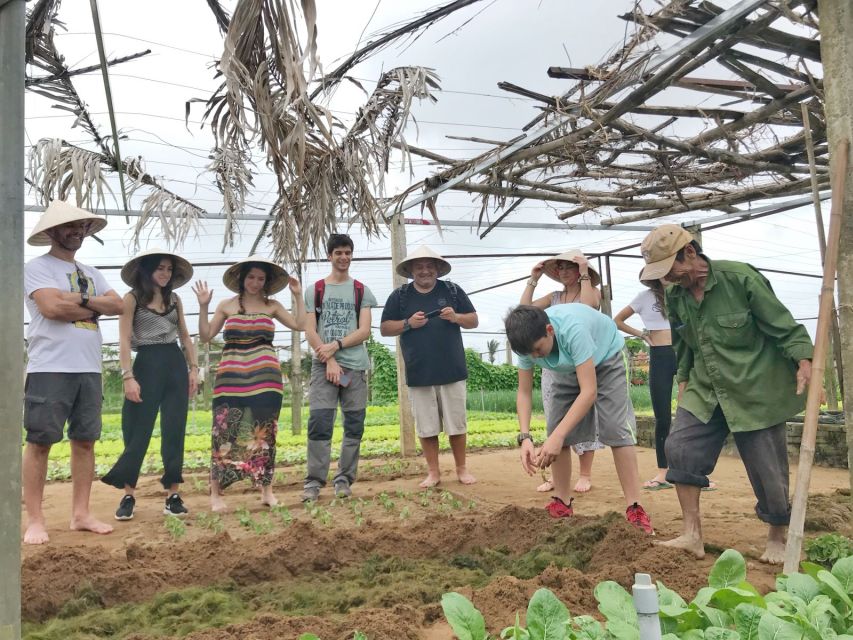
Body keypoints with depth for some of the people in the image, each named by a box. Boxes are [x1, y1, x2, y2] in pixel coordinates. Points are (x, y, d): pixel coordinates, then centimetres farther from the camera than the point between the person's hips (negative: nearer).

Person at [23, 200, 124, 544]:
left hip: (89, 369, 7)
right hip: (50, 368, -6)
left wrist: (79, 299, -8)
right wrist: (94, 309, -3)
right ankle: (35, 521, 6)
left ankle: (81, 514, 16)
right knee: (39, 442, -1)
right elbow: (52, 307, -16)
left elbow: (118, 305, 6)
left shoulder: (90, 273, 19)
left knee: (85, 440, 8)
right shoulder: (37, 267, -1)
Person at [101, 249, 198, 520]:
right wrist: (128, 377, -15)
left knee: (174, 431, 3)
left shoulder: (174, 299, 13)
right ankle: (128, 496, 9)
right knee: (138, 432, -1)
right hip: (147, 365, -4)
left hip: (176, 365, 4)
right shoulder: (133, 298, -1)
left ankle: (173, 495, 9)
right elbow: (124, 340, -7)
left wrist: (194, 368, 6)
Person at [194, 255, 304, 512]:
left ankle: (267, 491, 14)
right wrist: (203, 306, -2)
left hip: (265, 378, 1)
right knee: (225, 433, -2)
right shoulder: (226, 305, 8)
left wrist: (298, 295, 2)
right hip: (232, 377, 0)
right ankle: (215, 494, 6)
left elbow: (299, 325, 1)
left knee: (264, 433, 4)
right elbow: (205, 336, 7)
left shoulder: (272, 306, 9)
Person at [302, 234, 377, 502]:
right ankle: (314, 481, -4)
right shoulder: (315, 290, 10)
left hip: (355, 365, 1)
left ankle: (344, 479, 9)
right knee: (319, 423, -10)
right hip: (323, 365, -1)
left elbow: (364, 331, 2)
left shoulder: (361, 291, 12)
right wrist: (329, 360, -9)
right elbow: (310, 332, 2)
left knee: (354, 425, 1)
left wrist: (335, 345, -11)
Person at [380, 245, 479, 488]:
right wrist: (408, 324, -10)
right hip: (419, 374, 0)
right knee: (426, 427, 7)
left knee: (457, 424, 7)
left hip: (452, 371, 0)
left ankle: (462, 469, 21)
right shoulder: (399, 295, 6)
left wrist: (456, 317, -12)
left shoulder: (452, 290, 6)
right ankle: (433, 472, 19)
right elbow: (385, 328, 7)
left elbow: (474, 321, 9)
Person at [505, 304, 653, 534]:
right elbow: (524, 392, -19)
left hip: (606, 358, -5)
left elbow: (589, 391, -44)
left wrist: (557, 436, -49)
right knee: (555, 429, -4)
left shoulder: (573, 330, -43)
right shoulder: (529, 340, -25)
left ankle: (635, 510, -14)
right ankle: (562, 504, 8)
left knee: (615, 429, -19)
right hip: (570, 369, 5)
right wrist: (525, 437, -33)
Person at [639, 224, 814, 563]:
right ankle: (692, 534, -1)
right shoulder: (674, 297, 1)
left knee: (768, 469, 2)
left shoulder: (740, 277, -16)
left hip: (755, 391, -5)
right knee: (681, 446, -10)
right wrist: (683, 379, 17)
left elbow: (782, 324, -10)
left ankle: (776, 540, 26)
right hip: (705, 390, 5)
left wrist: (803, 360, -19)